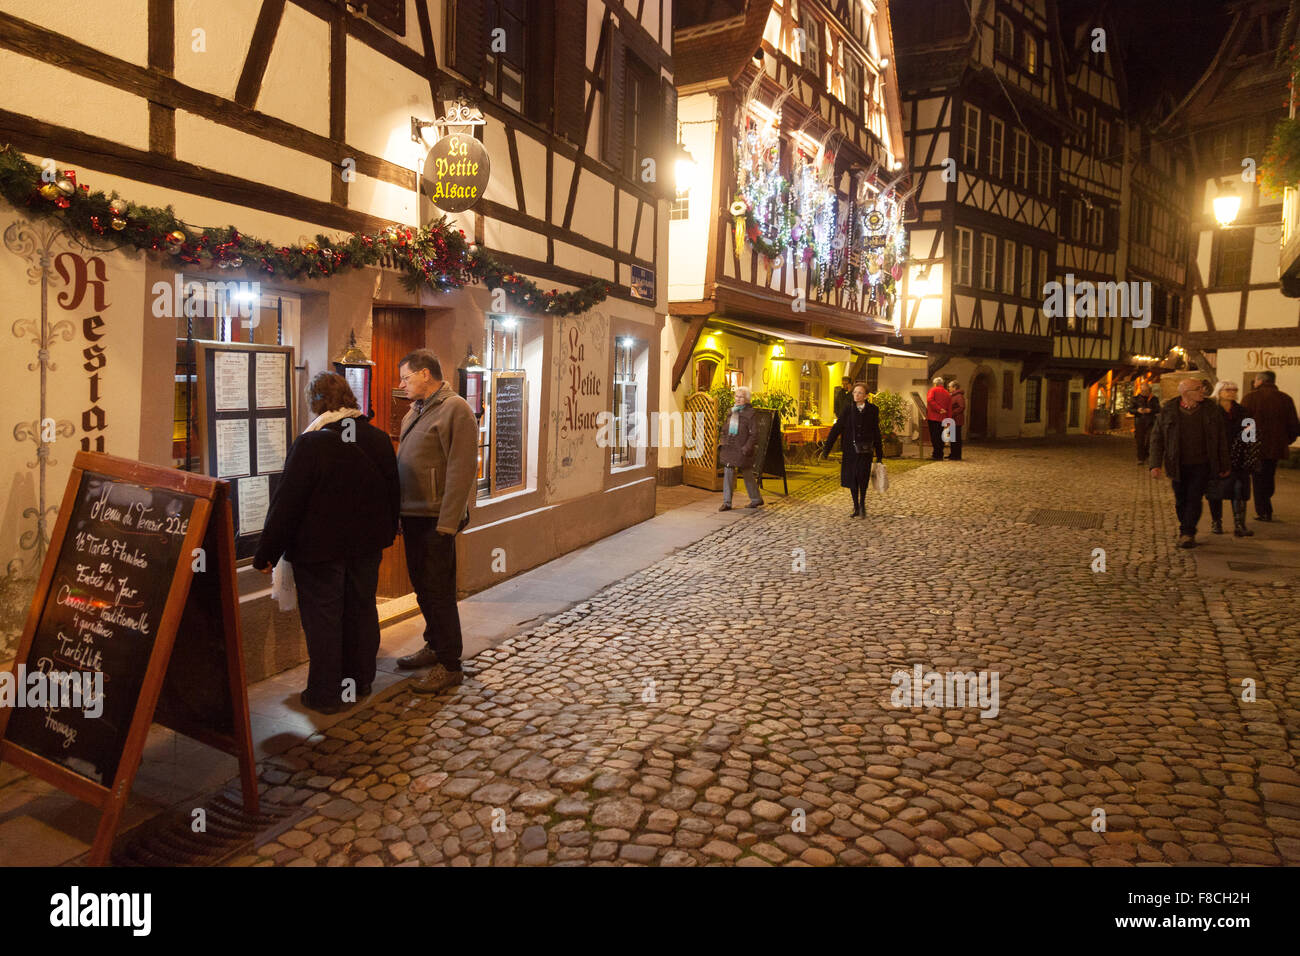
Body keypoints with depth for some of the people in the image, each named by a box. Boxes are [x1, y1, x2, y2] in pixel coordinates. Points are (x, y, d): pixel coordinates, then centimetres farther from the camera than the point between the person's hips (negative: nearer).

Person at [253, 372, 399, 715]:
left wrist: (266, 554, -8)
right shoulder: (379, 439, 1)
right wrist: (386, 533, 24)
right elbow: (392, 493, 11)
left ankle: (326, 693, 14)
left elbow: (286, 505, -16)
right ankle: (360, 682, 29)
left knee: (323, 619, 5)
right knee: (361, 611, 16)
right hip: (368, 545, 6)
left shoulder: (309, 444, -18)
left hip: (320, 549, -6)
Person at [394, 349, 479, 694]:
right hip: (412, 516, 9)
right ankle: (435, 646, 32)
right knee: (422, 587, 17)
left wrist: (447, 522, -22)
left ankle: (449, 665, 7)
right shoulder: (415, 412, 15)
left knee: (438, 591, -3)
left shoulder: (455, 409, -13)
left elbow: (462, 470, -19)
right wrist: (397, 512, 13)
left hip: (436, 519, -9)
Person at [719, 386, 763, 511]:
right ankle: (727, 502, 4)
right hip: (730, 448, 6)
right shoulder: (732, 411, 12)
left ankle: (756, 499, 22)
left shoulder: (750, 412, -8)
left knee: (747, 474, 5)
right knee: (728, 473, 0)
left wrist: (747, 448, -18)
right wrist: (723, 443, 10)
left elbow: (754, 433, -12)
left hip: (742, 449, -6)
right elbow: (725, 430, 21)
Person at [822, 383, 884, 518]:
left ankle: (862, 504, 3)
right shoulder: (848, 410, 3)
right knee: (852, 477, 4)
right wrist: (827, 447, -5)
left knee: (863, 475, -17)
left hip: (865, 450, -1)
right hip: (850, 450, 1)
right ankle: (856, 507, 17)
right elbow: (836, 428, 1)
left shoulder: (872, 410, 4)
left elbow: (876, 432, 10)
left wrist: (879, 453, 12)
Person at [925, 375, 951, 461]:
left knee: (934, 436, -3)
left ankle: (936, 455, -7)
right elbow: (949, 409, 10)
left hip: (933, 417, -4)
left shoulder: (933, 390, 1)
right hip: (942, 419, 4)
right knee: (940, 437, 11)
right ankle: (940, 455, 13)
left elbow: (930, 400, -19)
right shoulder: (947, 393, 14)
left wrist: (939, 409, -15)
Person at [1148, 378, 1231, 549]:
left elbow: (1221, 440, 7)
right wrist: (1155, 464, -7)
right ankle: (1185, 529, 29)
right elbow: (1157, 438, 0)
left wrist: (1223, 466, 9)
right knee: (1181, 500, 10)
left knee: (1194, 498, -7)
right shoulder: (1168, 411, -3)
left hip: (1201, 465, 0)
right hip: (1177, 466, 1)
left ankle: (1188, 533, -1)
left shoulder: (1211, 411, 0)